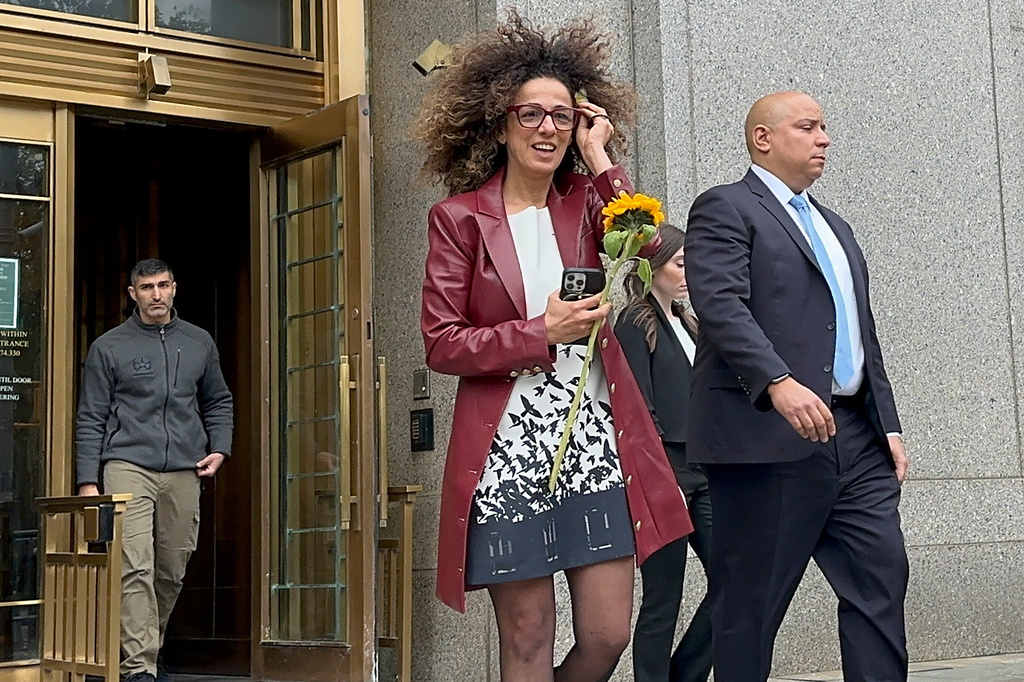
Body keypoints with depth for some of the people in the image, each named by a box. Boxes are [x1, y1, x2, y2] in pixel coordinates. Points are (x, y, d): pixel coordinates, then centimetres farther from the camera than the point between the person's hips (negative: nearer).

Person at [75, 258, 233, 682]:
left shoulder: (200, 344, 15)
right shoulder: (109, 347, 6)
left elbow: (218, 402, 24)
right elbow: (91, 419, 4)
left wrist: (219, 448, 7)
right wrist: (88, 480, -3)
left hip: (184, 471, 3)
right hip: (128, 467, -3)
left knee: (172, 570, 6)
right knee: (135, 568, -14)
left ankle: (148, 645, 24)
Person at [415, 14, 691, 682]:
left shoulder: (585, 204, 11)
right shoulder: (461, 218, 2)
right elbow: (441, 344, -3)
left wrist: (600, 159, -5)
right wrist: (541, 333, -11)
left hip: (595, 444, 3)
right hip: (508, 451, -3)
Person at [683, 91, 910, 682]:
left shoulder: (836, 228, 26)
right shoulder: (726, 209, 0)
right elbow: (721, 305, -16)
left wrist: (887, 423, 15)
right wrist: (778, 382, -30)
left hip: (855, 436, 8)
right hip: (770, 438, -8)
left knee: (882, 580, 2)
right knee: (752, 600, -2)